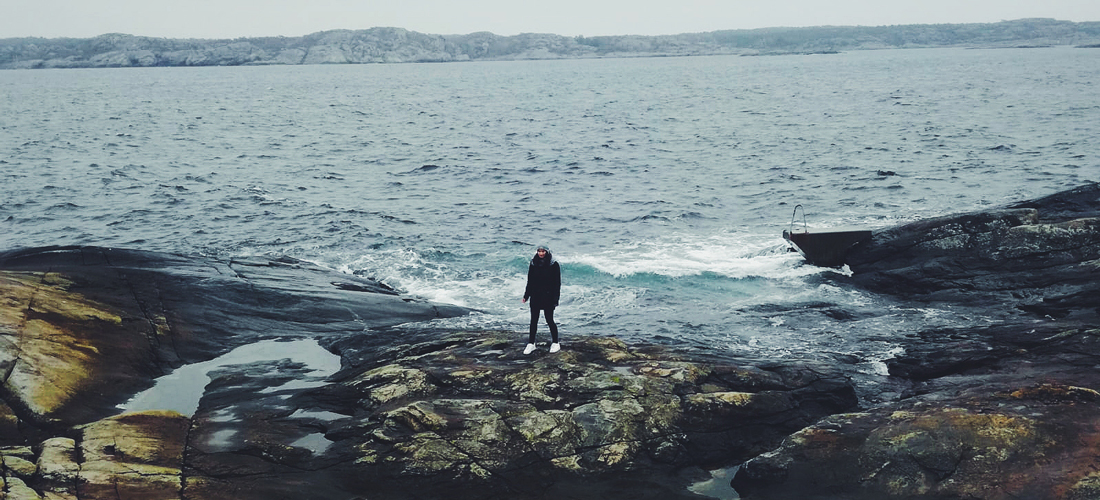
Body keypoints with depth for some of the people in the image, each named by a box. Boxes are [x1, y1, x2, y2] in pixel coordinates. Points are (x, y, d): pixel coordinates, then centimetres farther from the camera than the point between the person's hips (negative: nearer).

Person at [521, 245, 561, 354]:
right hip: (535, 297, 4)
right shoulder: (533, 264, 6)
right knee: (533, 321, 7)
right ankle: (531, 344, 14)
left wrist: (555, 299, -11)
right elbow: (530, 282, 12)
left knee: (549, 320, 0)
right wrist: (526, 296, 9)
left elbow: (557, 283, -6)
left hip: (548, 297, -4)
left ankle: (555, 343, 14)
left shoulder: (553, 265, -6)